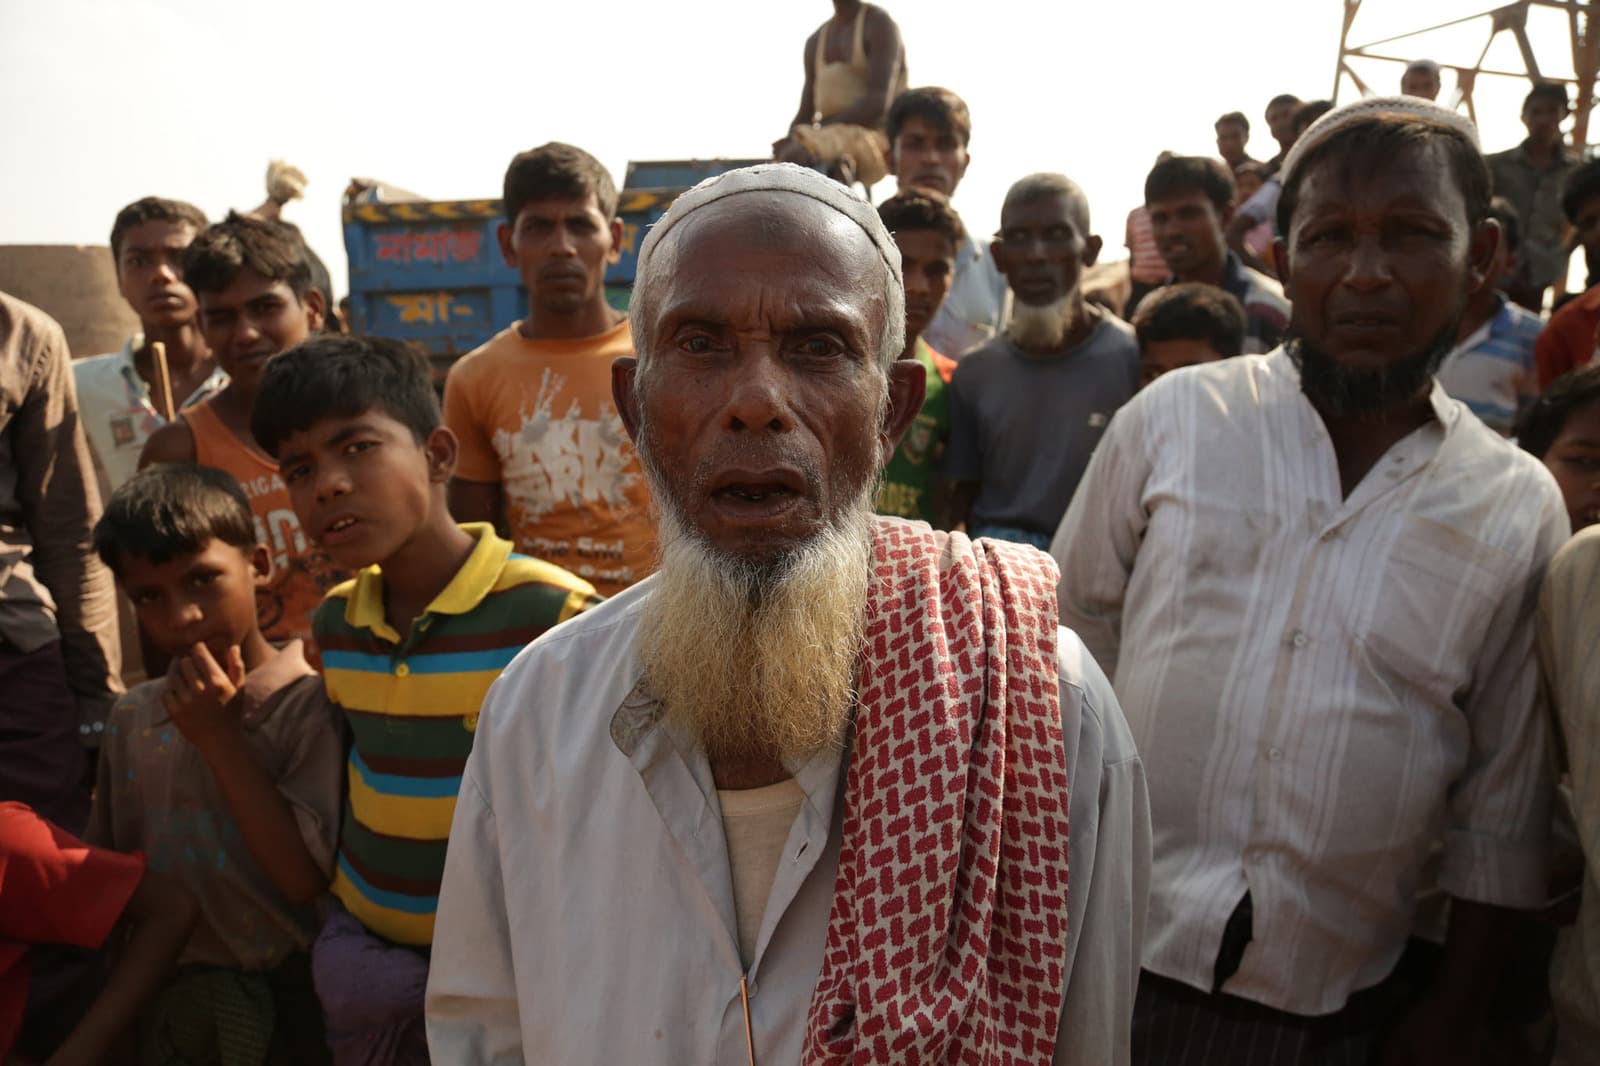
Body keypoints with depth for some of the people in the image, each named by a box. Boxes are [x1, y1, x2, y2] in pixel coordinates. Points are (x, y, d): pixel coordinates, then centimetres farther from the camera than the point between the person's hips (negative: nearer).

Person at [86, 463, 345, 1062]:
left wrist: (219, 737, -21)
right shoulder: (133, 717, 1)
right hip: (163, 1006, 5)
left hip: (286, 1007, -4)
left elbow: (308, 876, -21)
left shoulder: (311, 704, -17)